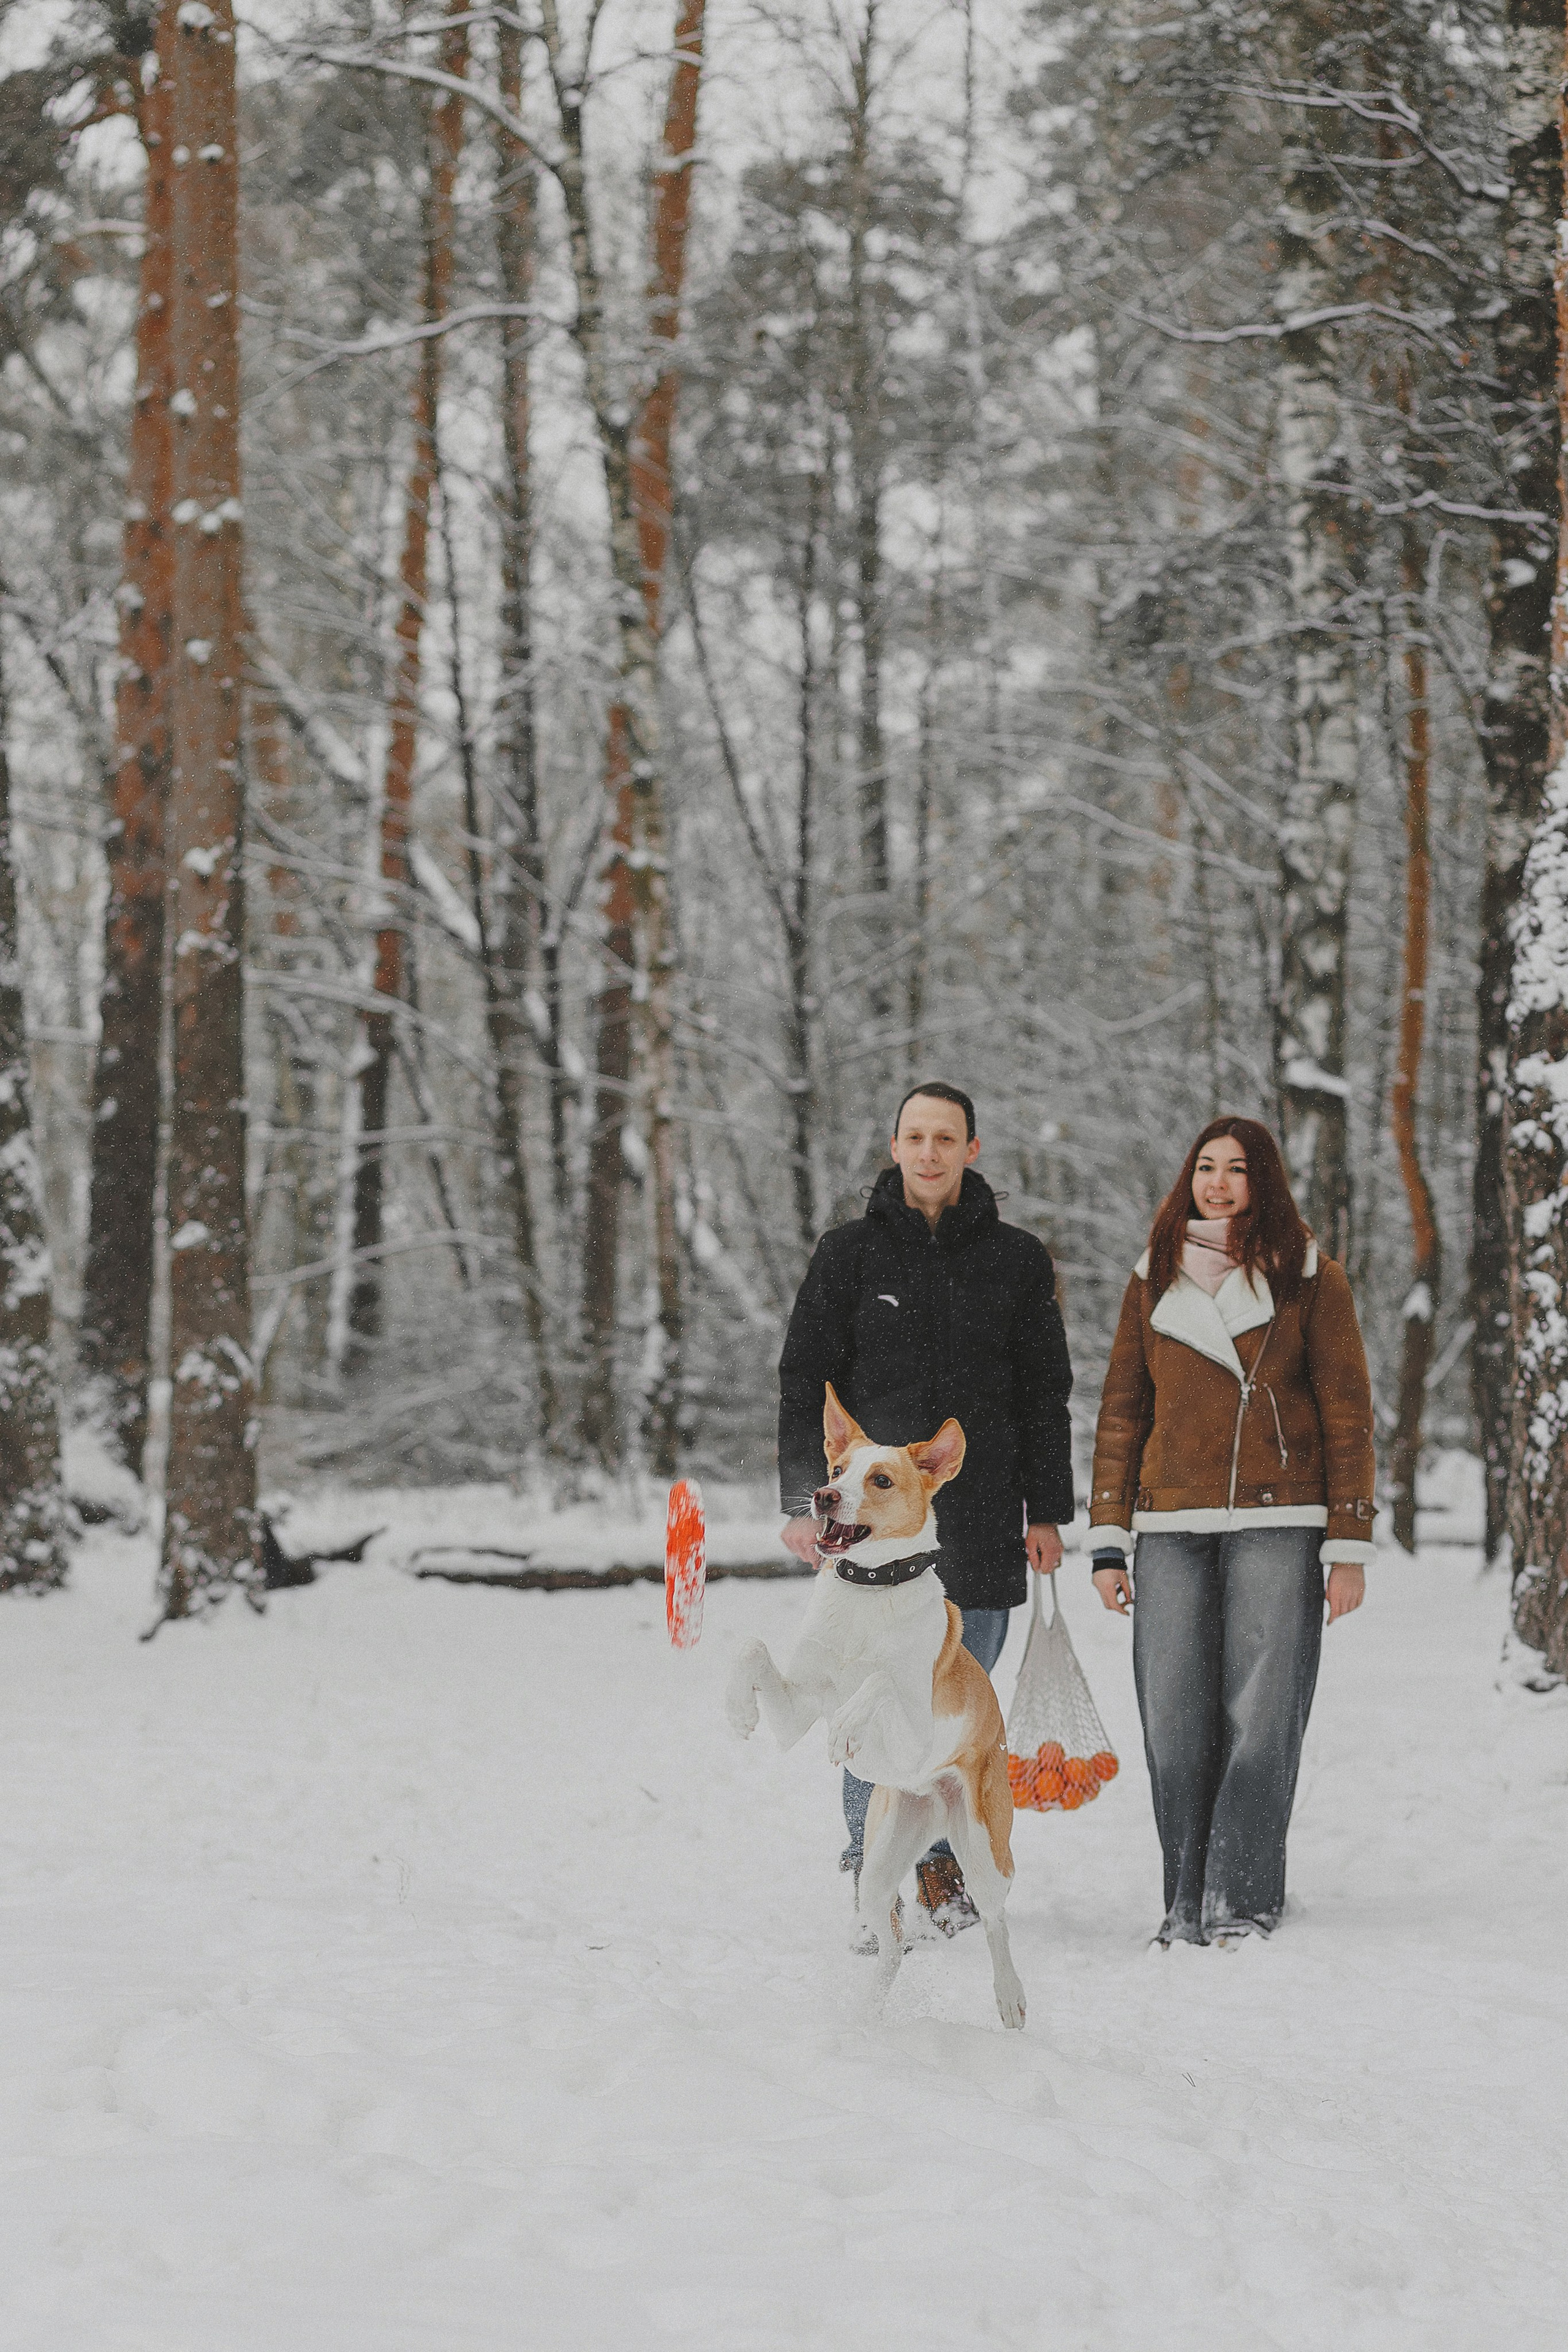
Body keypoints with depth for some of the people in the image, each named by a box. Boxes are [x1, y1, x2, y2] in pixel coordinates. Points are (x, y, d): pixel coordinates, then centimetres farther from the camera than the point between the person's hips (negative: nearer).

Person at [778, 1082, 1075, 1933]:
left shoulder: (1016, 1260, 9)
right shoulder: (849, 1253, 5)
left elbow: (1045, 1394, 11)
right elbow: (805, 1382, 6)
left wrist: (1046, 1511, 6)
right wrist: (804, 1501, -2)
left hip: (981, 1522, 1)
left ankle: (943, 1866, 14)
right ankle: (872, 1869, 4)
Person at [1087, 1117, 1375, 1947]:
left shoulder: (1311, 1280, 6)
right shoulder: (1153, 1283, 14)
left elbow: (1346, 1415, 4)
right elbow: (1121, 1413, 15)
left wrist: (1349, 1548, -2)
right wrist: (1108, 1543, 8)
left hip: (1278, 1521, -2)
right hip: (1172, 1526, 2)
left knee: (1261, 1715, -8)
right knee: (1175, 1723, -3)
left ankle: (1241, 1903, -3)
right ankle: (1186, 1904, 5)